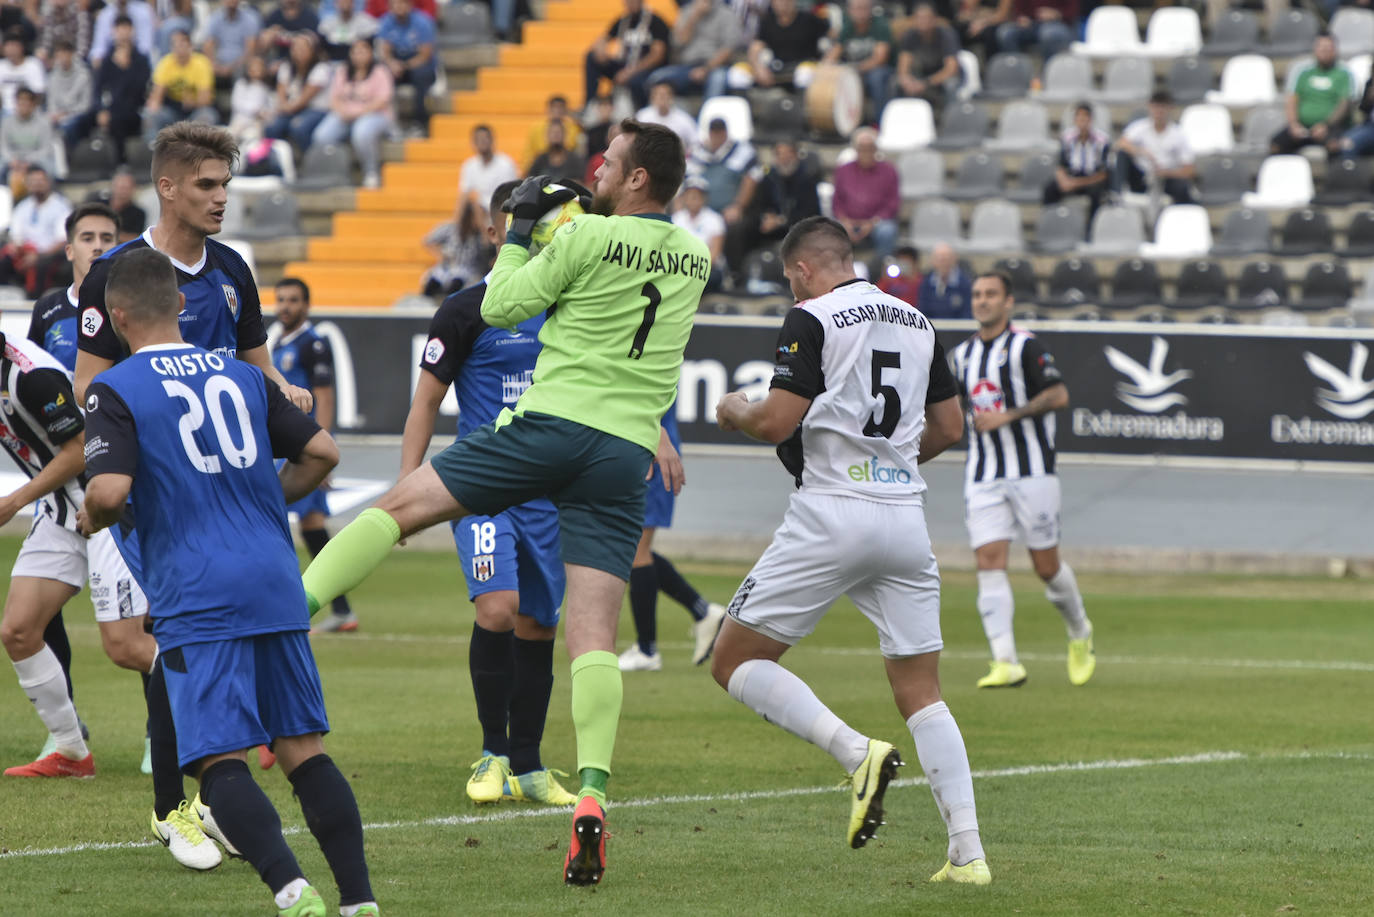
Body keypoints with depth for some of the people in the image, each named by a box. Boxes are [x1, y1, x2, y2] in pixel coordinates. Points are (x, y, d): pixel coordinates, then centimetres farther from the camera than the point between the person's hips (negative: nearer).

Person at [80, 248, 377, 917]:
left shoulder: (115, 389, -2)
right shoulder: (242, 375, 15)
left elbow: (110, 490, -15)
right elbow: (322, 452, 15)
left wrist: (92, 520, 7)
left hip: (197, 598, -5)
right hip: (277, 585, 5)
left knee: (220, 758, -8)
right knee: (302, 748, 9)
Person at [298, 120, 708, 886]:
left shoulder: (588, 236, -6)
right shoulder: (696, 259, 12)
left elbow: (501, 307, 4)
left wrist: (521, 229, 14)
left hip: (551, 423, -4)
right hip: (627, 453, 4)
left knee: (401, 506, 8)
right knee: (595, 636, -2)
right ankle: (592, 795, -17)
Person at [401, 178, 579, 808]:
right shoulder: (465, 312, -2)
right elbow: (425, 403, 1)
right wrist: (406, 488, -7)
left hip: (550, 491, 4)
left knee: (537, 626, 6)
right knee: (497, 609, -21)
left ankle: (527, 768, 15)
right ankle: (493, 753, -8)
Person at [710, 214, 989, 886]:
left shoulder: (812, 320, -5)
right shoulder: (917, 323, 14)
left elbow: (777, 422, -13)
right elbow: (948, 430, 18)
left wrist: (735, 412, 8)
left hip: (832, 512, -6)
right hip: (905, 515, 6)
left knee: (736, 661, 3)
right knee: (920, 694, 9)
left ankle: (857, 752, -18)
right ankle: (968, 853, -3)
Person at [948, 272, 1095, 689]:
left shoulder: (1025, 346, -6)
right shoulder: (964, 354, 13)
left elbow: (1058, 395, -15)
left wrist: (1007, 416, -20)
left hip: (1031, 472, -5)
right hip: (983, 477, 5)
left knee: (1047, 565, 1)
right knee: (989, 562, -10)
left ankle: (1080, 635, 29)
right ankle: (1006, 663, -14)